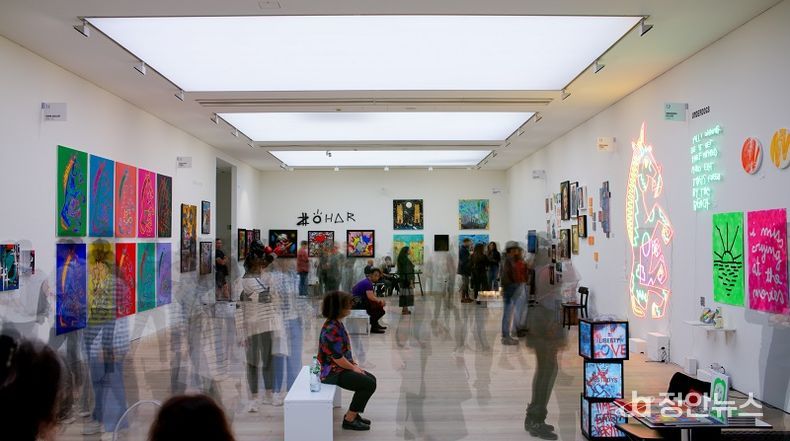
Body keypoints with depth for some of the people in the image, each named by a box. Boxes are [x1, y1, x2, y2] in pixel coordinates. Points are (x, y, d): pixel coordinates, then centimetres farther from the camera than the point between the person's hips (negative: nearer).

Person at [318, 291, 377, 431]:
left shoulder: (337, 323, 7)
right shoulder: (331, 329, -26)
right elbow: (337, 357, -24)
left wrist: (354, 364, 8)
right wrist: (353, 368, -11)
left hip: (341, 367, 10)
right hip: (333, 372, -10)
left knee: (371, 379, 11)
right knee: (369, 384, -14)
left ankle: (353, 414, 19)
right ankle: (349, 420, -2)